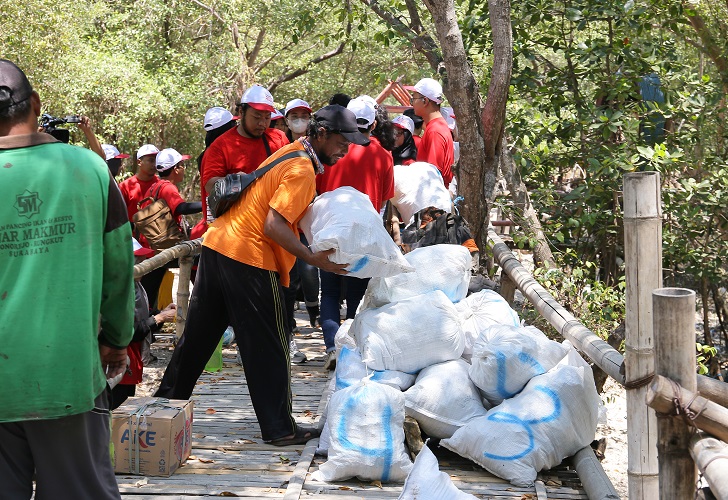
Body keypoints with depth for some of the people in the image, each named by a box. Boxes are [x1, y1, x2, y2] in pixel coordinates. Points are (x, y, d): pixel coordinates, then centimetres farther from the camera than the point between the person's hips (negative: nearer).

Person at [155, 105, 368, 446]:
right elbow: (273, 226, -22)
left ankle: (166, 403, 28)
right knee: (268, 348, 0)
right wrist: (313, 259, -24)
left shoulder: (290, 152, 15)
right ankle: (279, 429, 7)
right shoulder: (302, 171, -14)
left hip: (216, 246, 9)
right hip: (250, 261, -9)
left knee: (198, 336, 18)